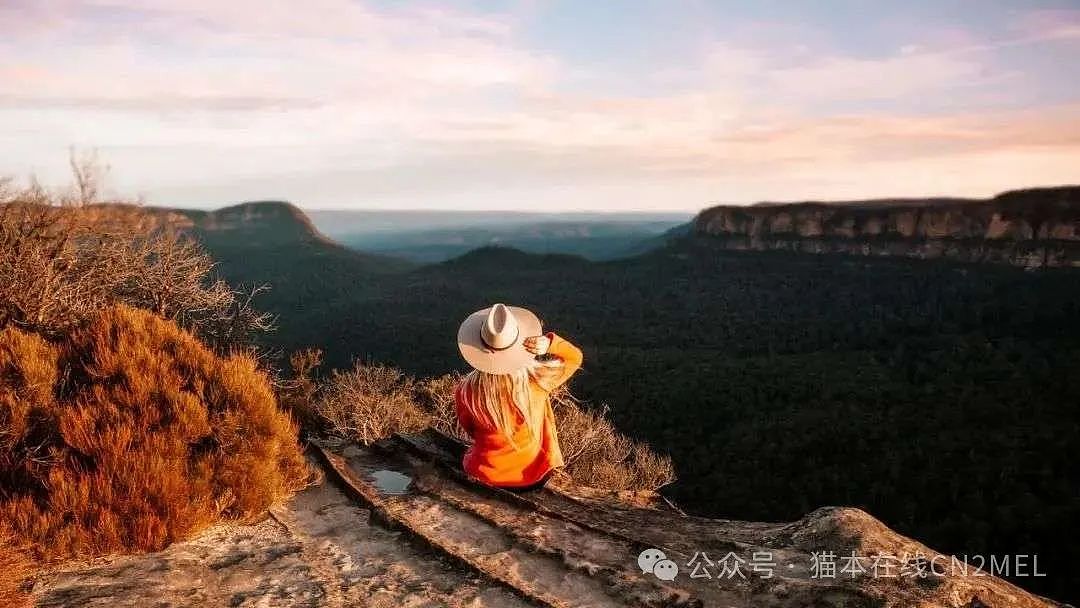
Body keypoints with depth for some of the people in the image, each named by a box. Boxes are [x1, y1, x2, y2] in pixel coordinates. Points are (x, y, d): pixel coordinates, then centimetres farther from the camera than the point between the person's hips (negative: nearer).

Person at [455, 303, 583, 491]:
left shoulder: (466, 390, -25)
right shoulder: (537, 380, -27)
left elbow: (469, 429, -4)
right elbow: (574, 357, -7)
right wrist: (550, 343, -27)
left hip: (486, 477, 0)